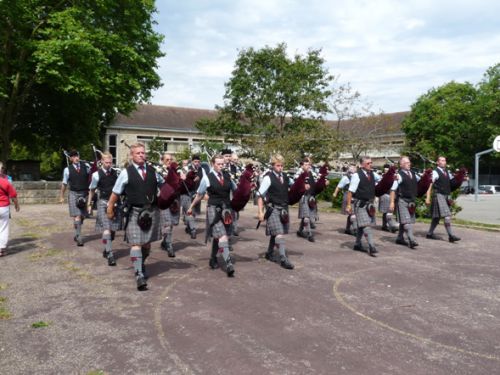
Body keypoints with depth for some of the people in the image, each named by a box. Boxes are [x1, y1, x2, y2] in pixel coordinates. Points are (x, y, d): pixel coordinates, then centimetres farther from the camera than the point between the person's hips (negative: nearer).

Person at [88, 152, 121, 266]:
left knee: (113, 229, 10)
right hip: (103, 203, -3)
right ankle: (110, 255, -13)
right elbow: (92, 190, 7)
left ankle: (107, 249, 32)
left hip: (115, 202, 3)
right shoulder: (97, 174, -3)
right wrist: (89, 204, 10)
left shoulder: (116, 173, 2)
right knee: (106, 229, -13)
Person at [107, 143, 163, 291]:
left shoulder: (152, 170, 6)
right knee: (136, 243, -9)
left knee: (147, 242, 14)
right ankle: (139, 275, -7)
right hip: (135, 212, -3)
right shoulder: (126, 172, -4)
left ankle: (142, 265, 38)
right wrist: (110, 209, 6)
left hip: (152, 211, 4)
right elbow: (115, 193, 3)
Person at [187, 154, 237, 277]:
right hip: (214, 209, -4)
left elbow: (235, 189, 19)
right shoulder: (207, 178, -4)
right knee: (222, 236, -15)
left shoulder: (227, 176, 6)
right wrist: (191, 207, 12)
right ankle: (228, 263, -19)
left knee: (217, 236, 16)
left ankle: (213, 258, 35)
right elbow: (199, 195, 6)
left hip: (226, 209, 4)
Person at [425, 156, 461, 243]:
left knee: (437, 216, 12)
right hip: (438, 195, -8)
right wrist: (428, 198, -17)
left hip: (446, 196, 8)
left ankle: (430, 233, 22)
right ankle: (451, 235, -15)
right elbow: (430, 185, -12)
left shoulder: (447, 172, 15)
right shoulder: (435, 172, -7)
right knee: (446, 216, -15)